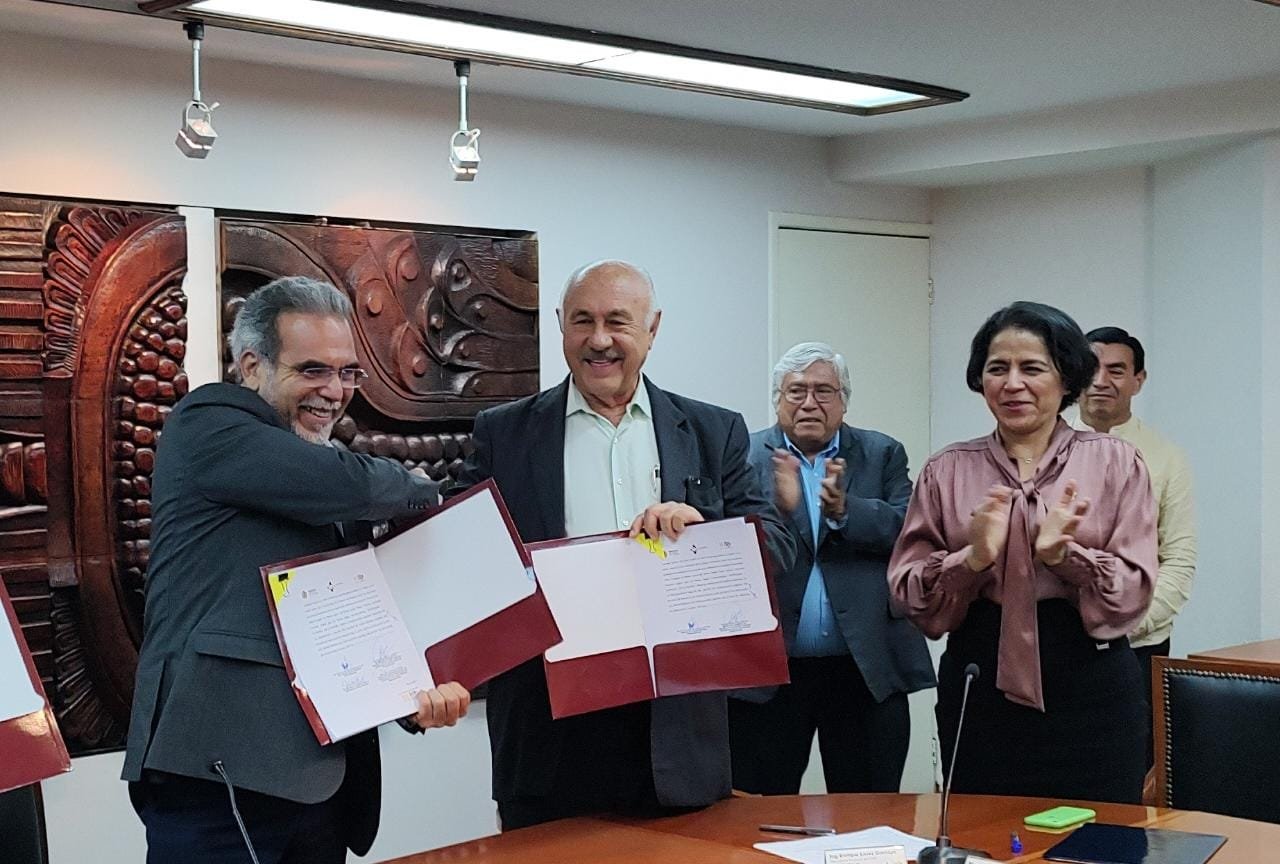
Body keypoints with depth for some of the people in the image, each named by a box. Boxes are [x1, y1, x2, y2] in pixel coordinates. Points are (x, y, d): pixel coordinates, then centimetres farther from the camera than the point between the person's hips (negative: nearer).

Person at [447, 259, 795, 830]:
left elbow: (777, 549, 4)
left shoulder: (713, 434, 9)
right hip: (548, 735, -1)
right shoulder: (503, 435, 7)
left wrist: (702, 524, -16)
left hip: (677, 734, 1)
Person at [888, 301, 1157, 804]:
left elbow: (1134, 591, -3)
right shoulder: (947, 471, 7)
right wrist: (974, 558, -14)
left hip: (1089, 686, -1)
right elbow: (908, 591, 3)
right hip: (979, 683, 1)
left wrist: (1063, 555, -19)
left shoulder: (1115, 462, 3)